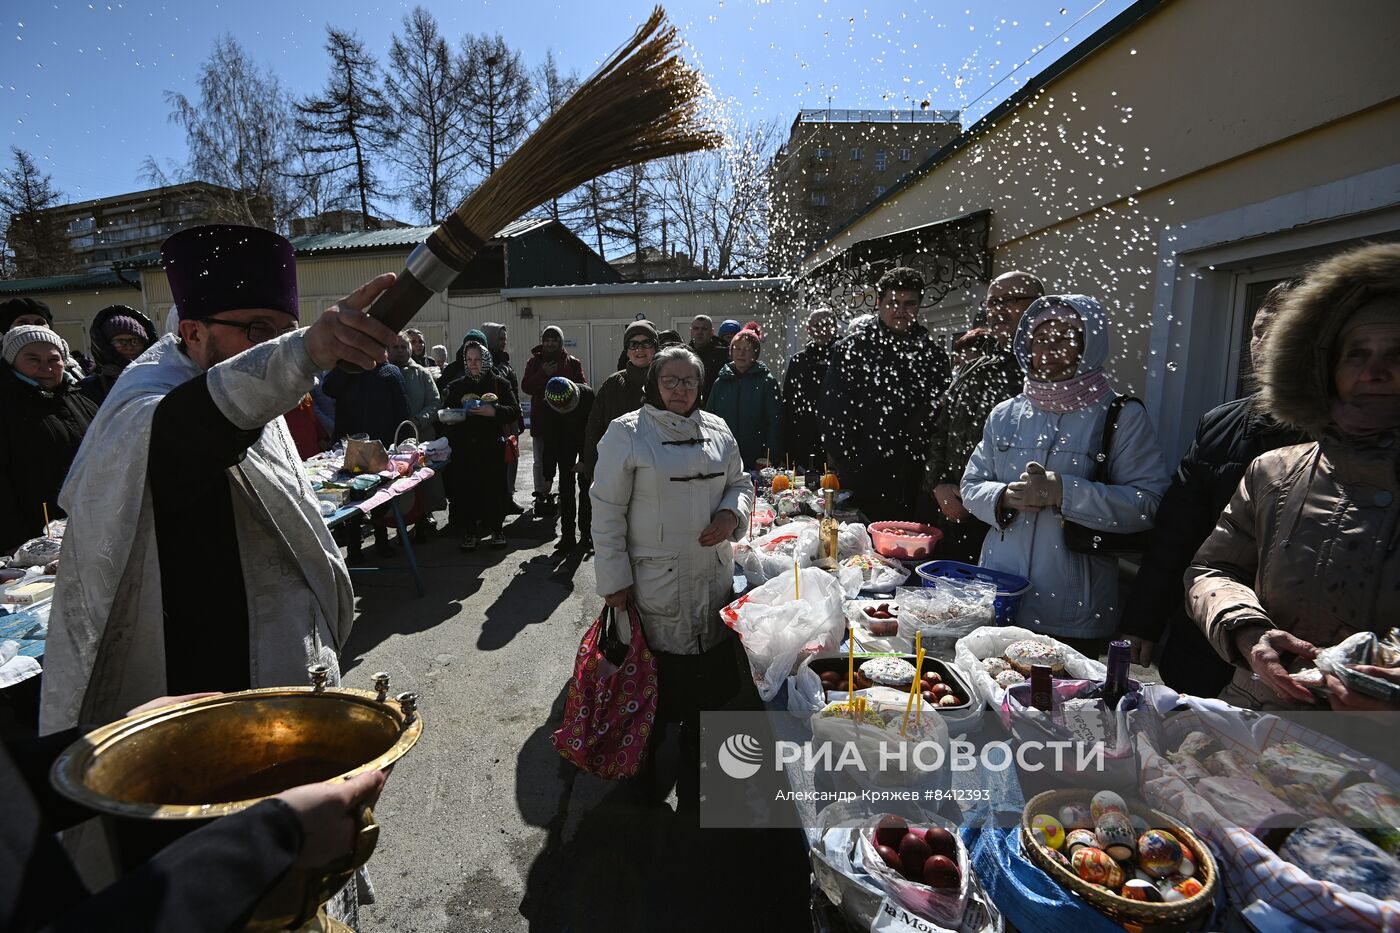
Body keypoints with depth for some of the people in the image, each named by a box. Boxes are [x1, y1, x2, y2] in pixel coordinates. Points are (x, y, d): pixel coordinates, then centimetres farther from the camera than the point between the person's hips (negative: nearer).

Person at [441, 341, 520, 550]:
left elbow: (515, 411, -3)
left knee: (494, 488, 2)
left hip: (492, 447, -1)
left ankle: (496, 529, 17)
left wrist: (494, 411, -19)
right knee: (466, 489, -1)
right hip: (465, 449, 2)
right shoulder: (457, 386, 11)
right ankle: (469, 531, 11)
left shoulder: (499, 383, 5)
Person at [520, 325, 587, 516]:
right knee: (541, 461, 7)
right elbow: (525, 387, -3)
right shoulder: (535, 362, 6)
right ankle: (541, 495, 17)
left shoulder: (572, 362, 2)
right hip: (541, 419, 1)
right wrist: (543, 374, -15)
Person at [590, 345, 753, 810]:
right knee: (654, 685, 8)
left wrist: (732, 514, -5)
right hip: (652, 585, -4)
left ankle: (693, 774, 37)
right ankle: (644, 770, 35)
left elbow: (739, 484, 17)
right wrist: (614, 578, -9)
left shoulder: (717, 431, 7)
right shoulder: (626, 433, -7)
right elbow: (607, 511, -7)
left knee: (707, 679, 14)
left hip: (713, 578, 5)